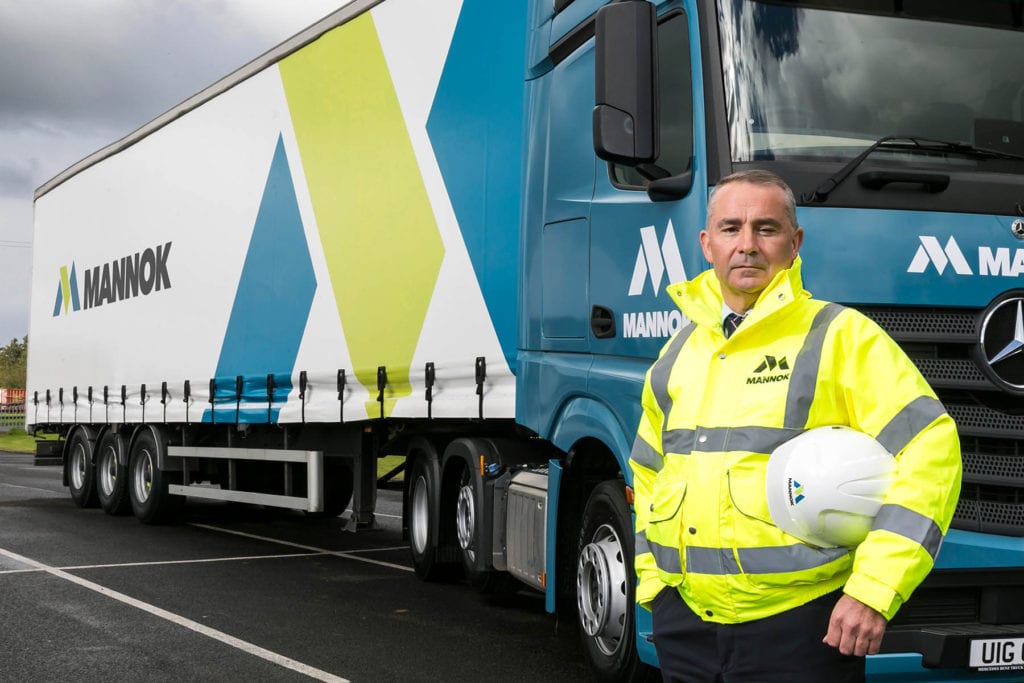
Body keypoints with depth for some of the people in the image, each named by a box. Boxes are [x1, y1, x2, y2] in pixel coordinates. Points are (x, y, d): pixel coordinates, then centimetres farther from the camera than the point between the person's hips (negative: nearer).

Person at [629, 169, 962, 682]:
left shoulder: (841, 336, -5)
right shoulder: (679, 353, 13)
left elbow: (928, 450, -12)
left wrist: (874, 590, -16)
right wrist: (651, 580, 14)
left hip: (798, 625, -5)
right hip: (686, 623, 5)